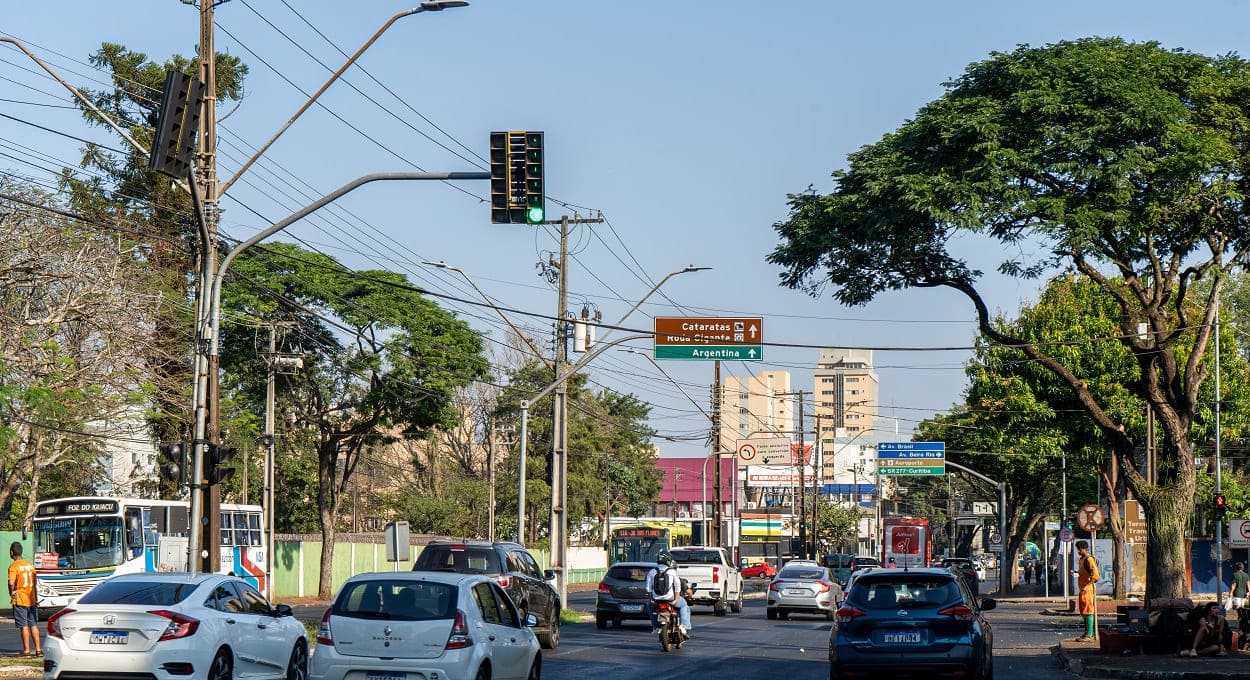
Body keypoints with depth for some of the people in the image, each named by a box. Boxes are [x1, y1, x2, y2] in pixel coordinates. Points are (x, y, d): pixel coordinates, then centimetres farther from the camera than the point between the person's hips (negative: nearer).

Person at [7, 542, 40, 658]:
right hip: (31, 599, 6)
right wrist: (36, 598, 21)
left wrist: (11, 592, -9)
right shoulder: (29, 564, 8)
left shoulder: (13, 566, -13)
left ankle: (27, 650, 2)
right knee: (33, 625, 10)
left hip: (20, 600, -6)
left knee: (24, 626, -1)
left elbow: (11, 582, -27)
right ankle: (38, 649, 11)